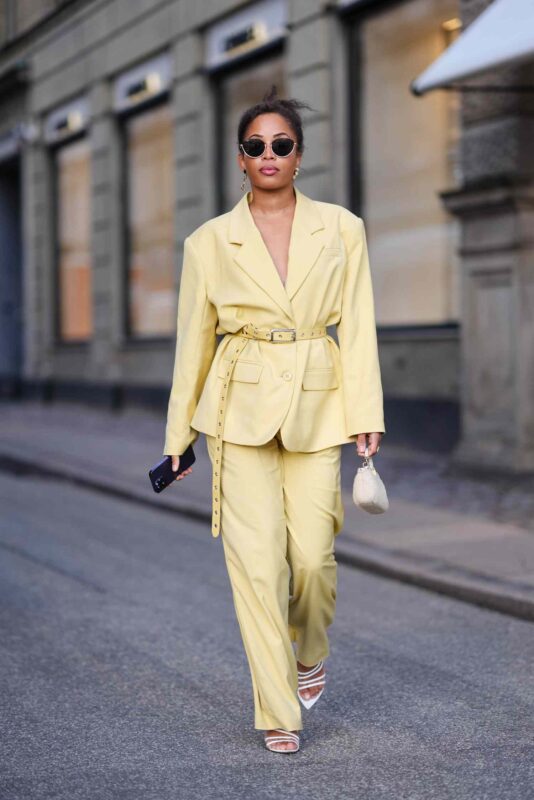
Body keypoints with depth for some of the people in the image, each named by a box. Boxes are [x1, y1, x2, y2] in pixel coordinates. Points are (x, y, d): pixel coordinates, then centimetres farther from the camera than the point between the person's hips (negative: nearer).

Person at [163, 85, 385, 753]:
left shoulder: (341, 229, 5)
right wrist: (179, 434, 9)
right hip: (240, 408, 0)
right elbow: (194, 339, 7)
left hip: (316, 408, 1)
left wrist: (366, 413, -5)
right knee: (256, 559, -6)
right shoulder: (209, 241, 3)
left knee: (313, 554, -3)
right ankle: (277, 712, 5)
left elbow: (357, 326, 3)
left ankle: (309, 655, 30)